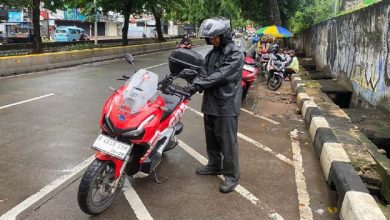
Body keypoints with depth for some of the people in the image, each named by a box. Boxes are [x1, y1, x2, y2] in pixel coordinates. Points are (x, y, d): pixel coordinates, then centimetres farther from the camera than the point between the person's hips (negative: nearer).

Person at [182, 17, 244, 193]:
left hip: (226, 105, -8)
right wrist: (193, 85, -12)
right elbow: (204, 73, 7)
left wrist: (198, 85, -28)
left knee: (227, 141, -1)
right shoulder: (212, 52, 13)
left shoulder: (235, 54, -14)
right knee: (211, 138, 19)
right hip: (210, 103, 8)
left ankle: (231, 175, 12)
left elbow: (220, 76, -23)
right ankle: (214, 165, 37)